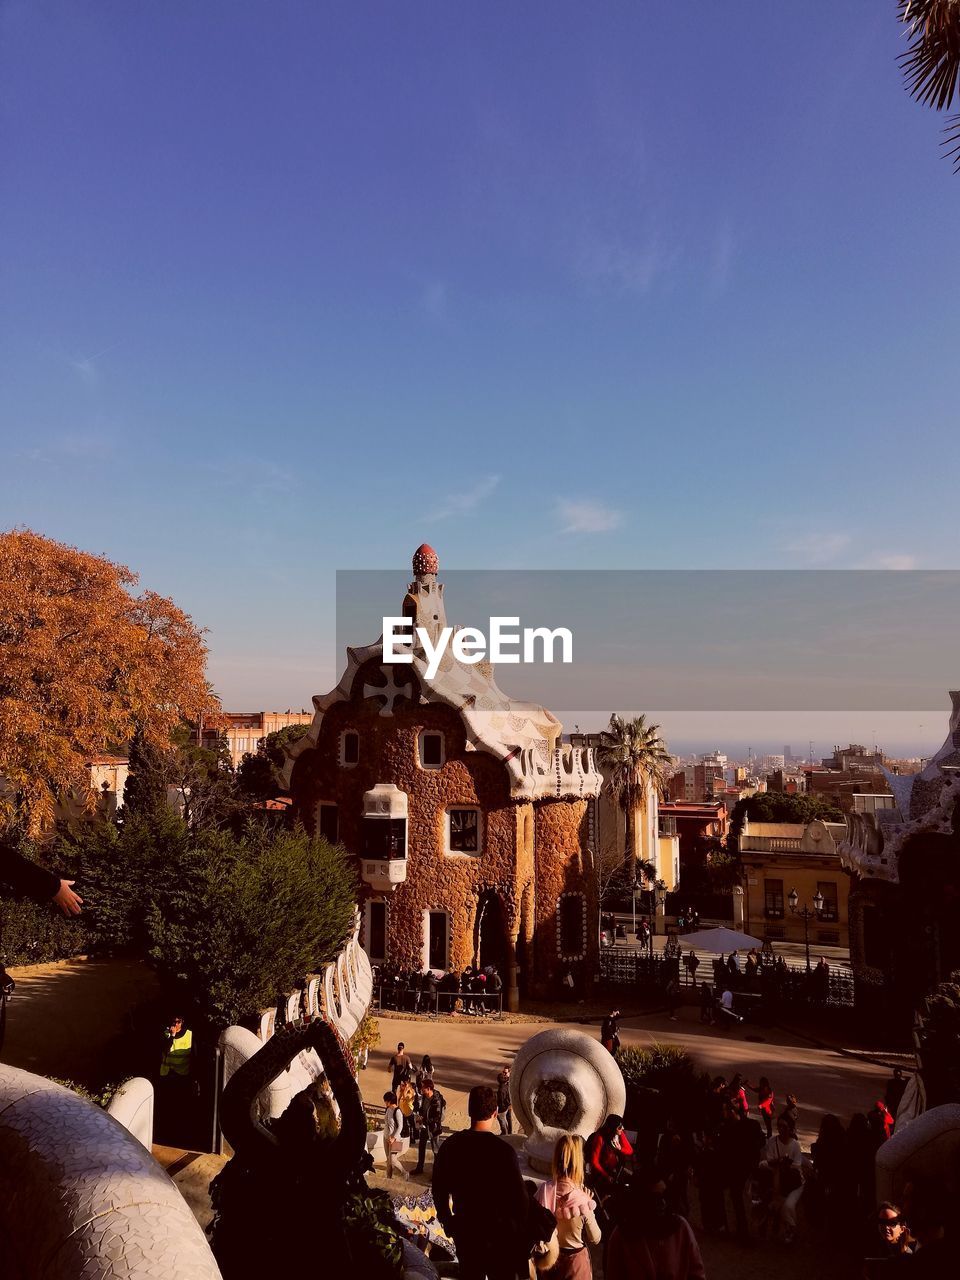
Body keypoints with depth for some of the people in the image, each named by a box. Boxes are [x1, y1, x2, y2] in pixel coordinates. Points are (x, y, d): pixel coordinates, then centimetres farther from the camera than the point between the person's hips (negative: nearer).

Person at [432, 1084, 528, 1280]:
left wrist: (447, 1222, 17)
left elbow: (439, 1190, 2)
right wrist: (523, 1233, -5)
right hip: (498, 1234, -4)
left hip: (464, 1231, 4)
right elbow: (518, 1198, -19)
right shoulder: (504, 1151, -22)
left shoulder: (450, 1146, -9)